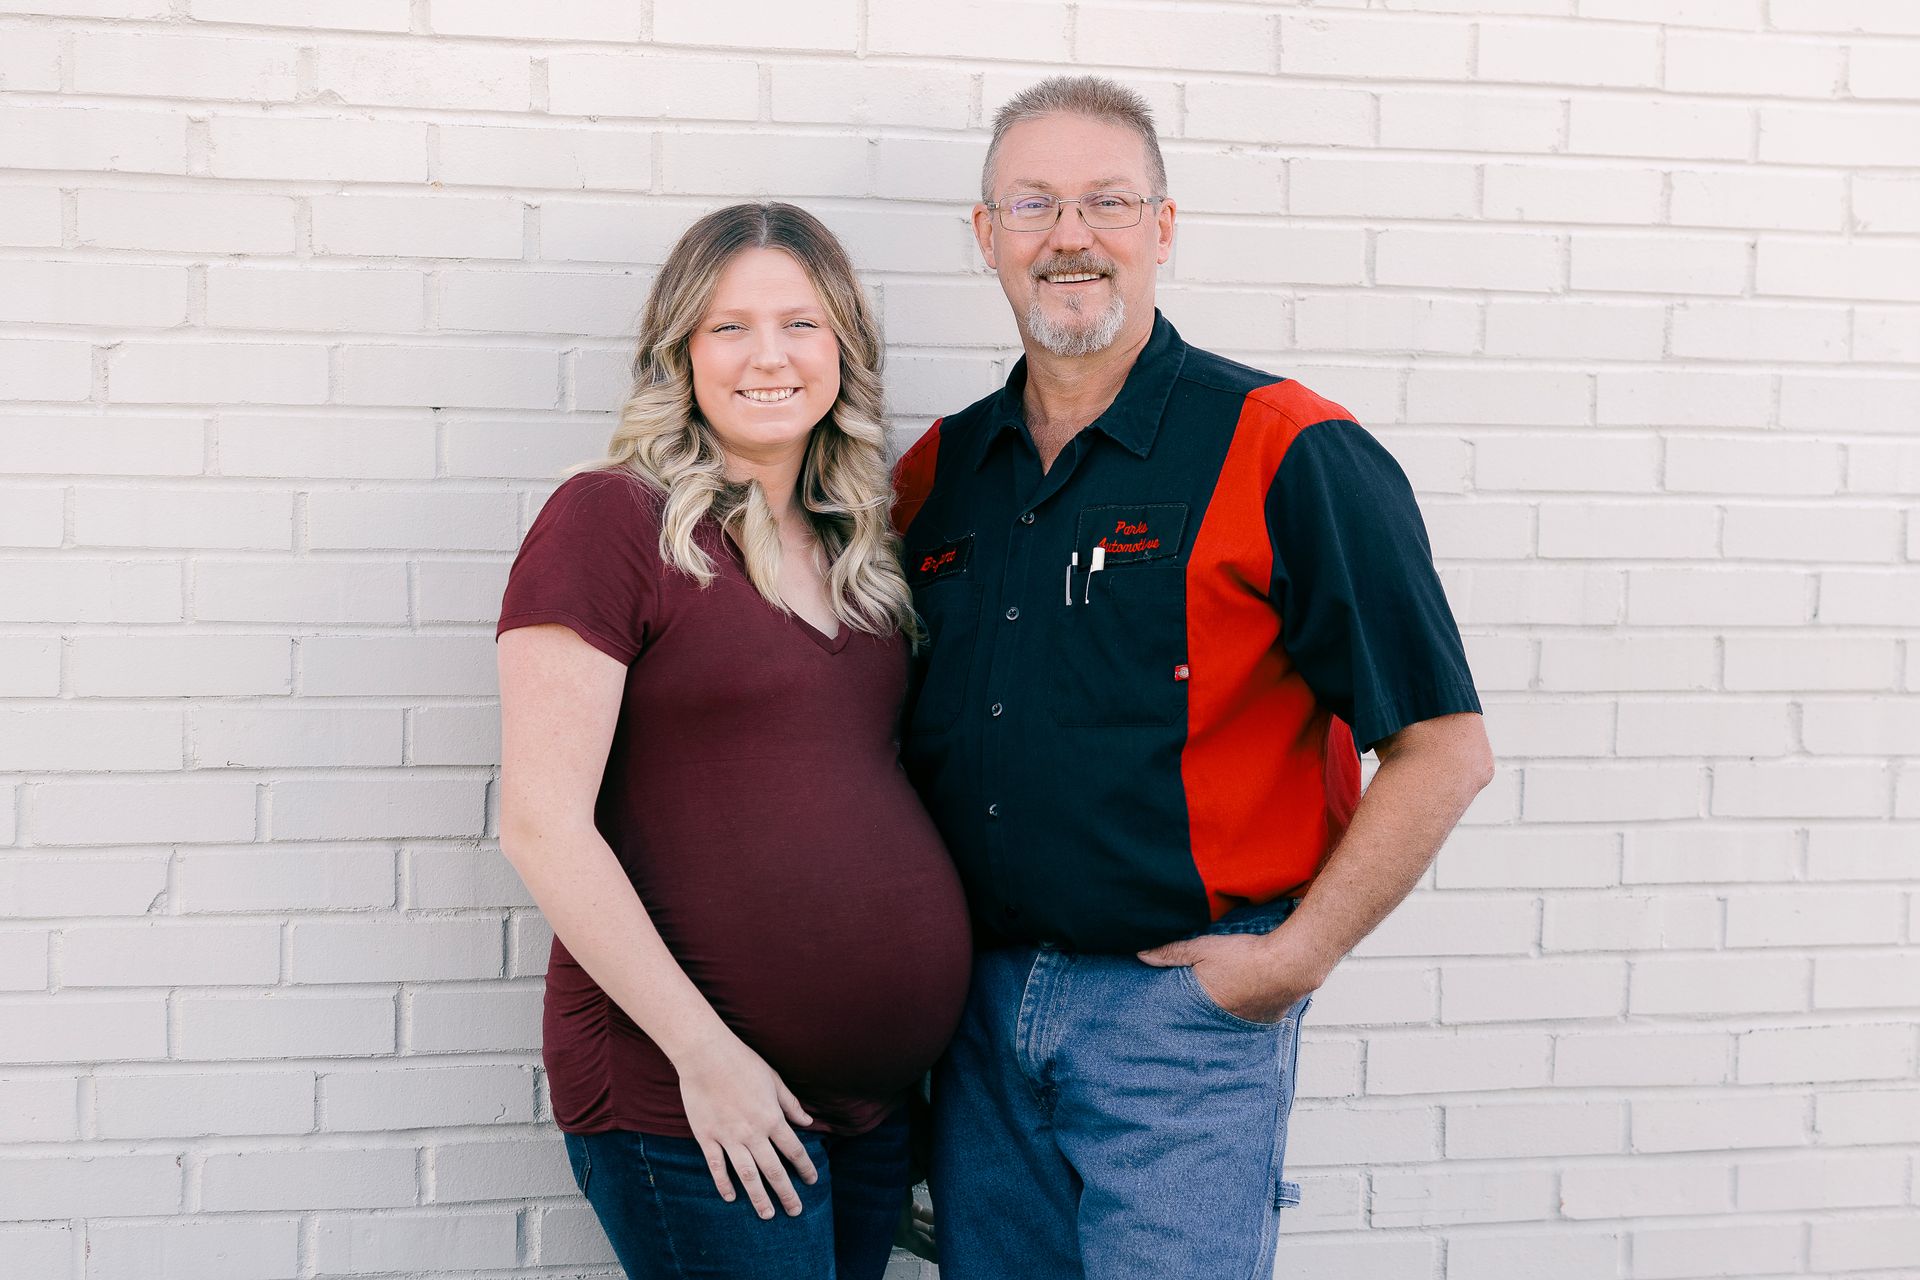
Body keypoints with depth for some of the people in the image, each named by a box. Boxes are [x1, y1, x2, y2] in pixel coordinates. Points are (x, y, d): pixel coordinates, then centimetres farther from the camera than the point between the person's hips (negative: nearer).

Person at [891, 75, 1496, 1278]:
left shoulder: (1287, 451, -9)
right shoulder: (934, 474, 8)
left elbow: (1444, 748, -10)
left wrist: (1295, 958, -12)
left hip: (1192, 1008, -5)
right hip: (982, 1007, 5)